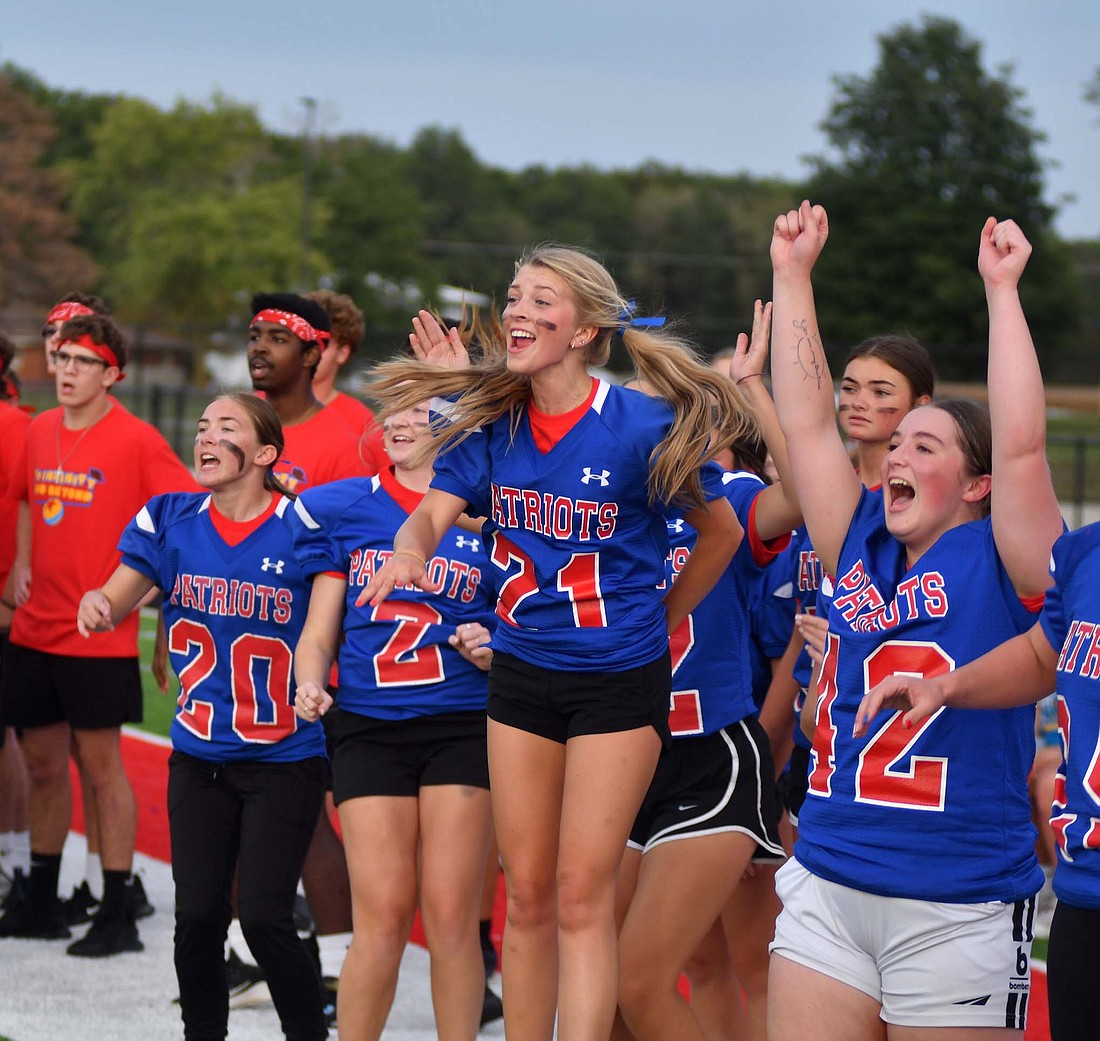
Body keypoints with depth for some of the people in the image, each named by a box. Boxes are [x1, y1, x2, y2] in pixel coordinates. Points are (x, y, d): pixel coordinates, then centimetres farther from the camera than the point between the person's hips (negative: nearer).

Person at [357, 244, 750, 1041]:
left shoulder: (644, 428, -15)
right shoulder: (493, 424, -1)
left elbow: (722, 532, -2)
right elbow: (433, 513, -9)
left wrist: (659, 622, 3)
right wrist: (407, 553, -31)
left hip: (619, 677, -5)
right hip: (521, 672, 5)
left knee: (582, 893, -7)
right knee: (527, 893, 9)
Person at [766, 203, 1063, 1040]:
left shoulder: (1000, 564, -3)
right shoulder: (863, 550, 10)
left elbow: (1021, 444, -17)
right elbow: (806, 424, 10)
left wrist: (1002, 287, -15)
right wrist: (793, 275, 10)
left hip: (959, 912, -5)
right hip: (827, 890, 5)